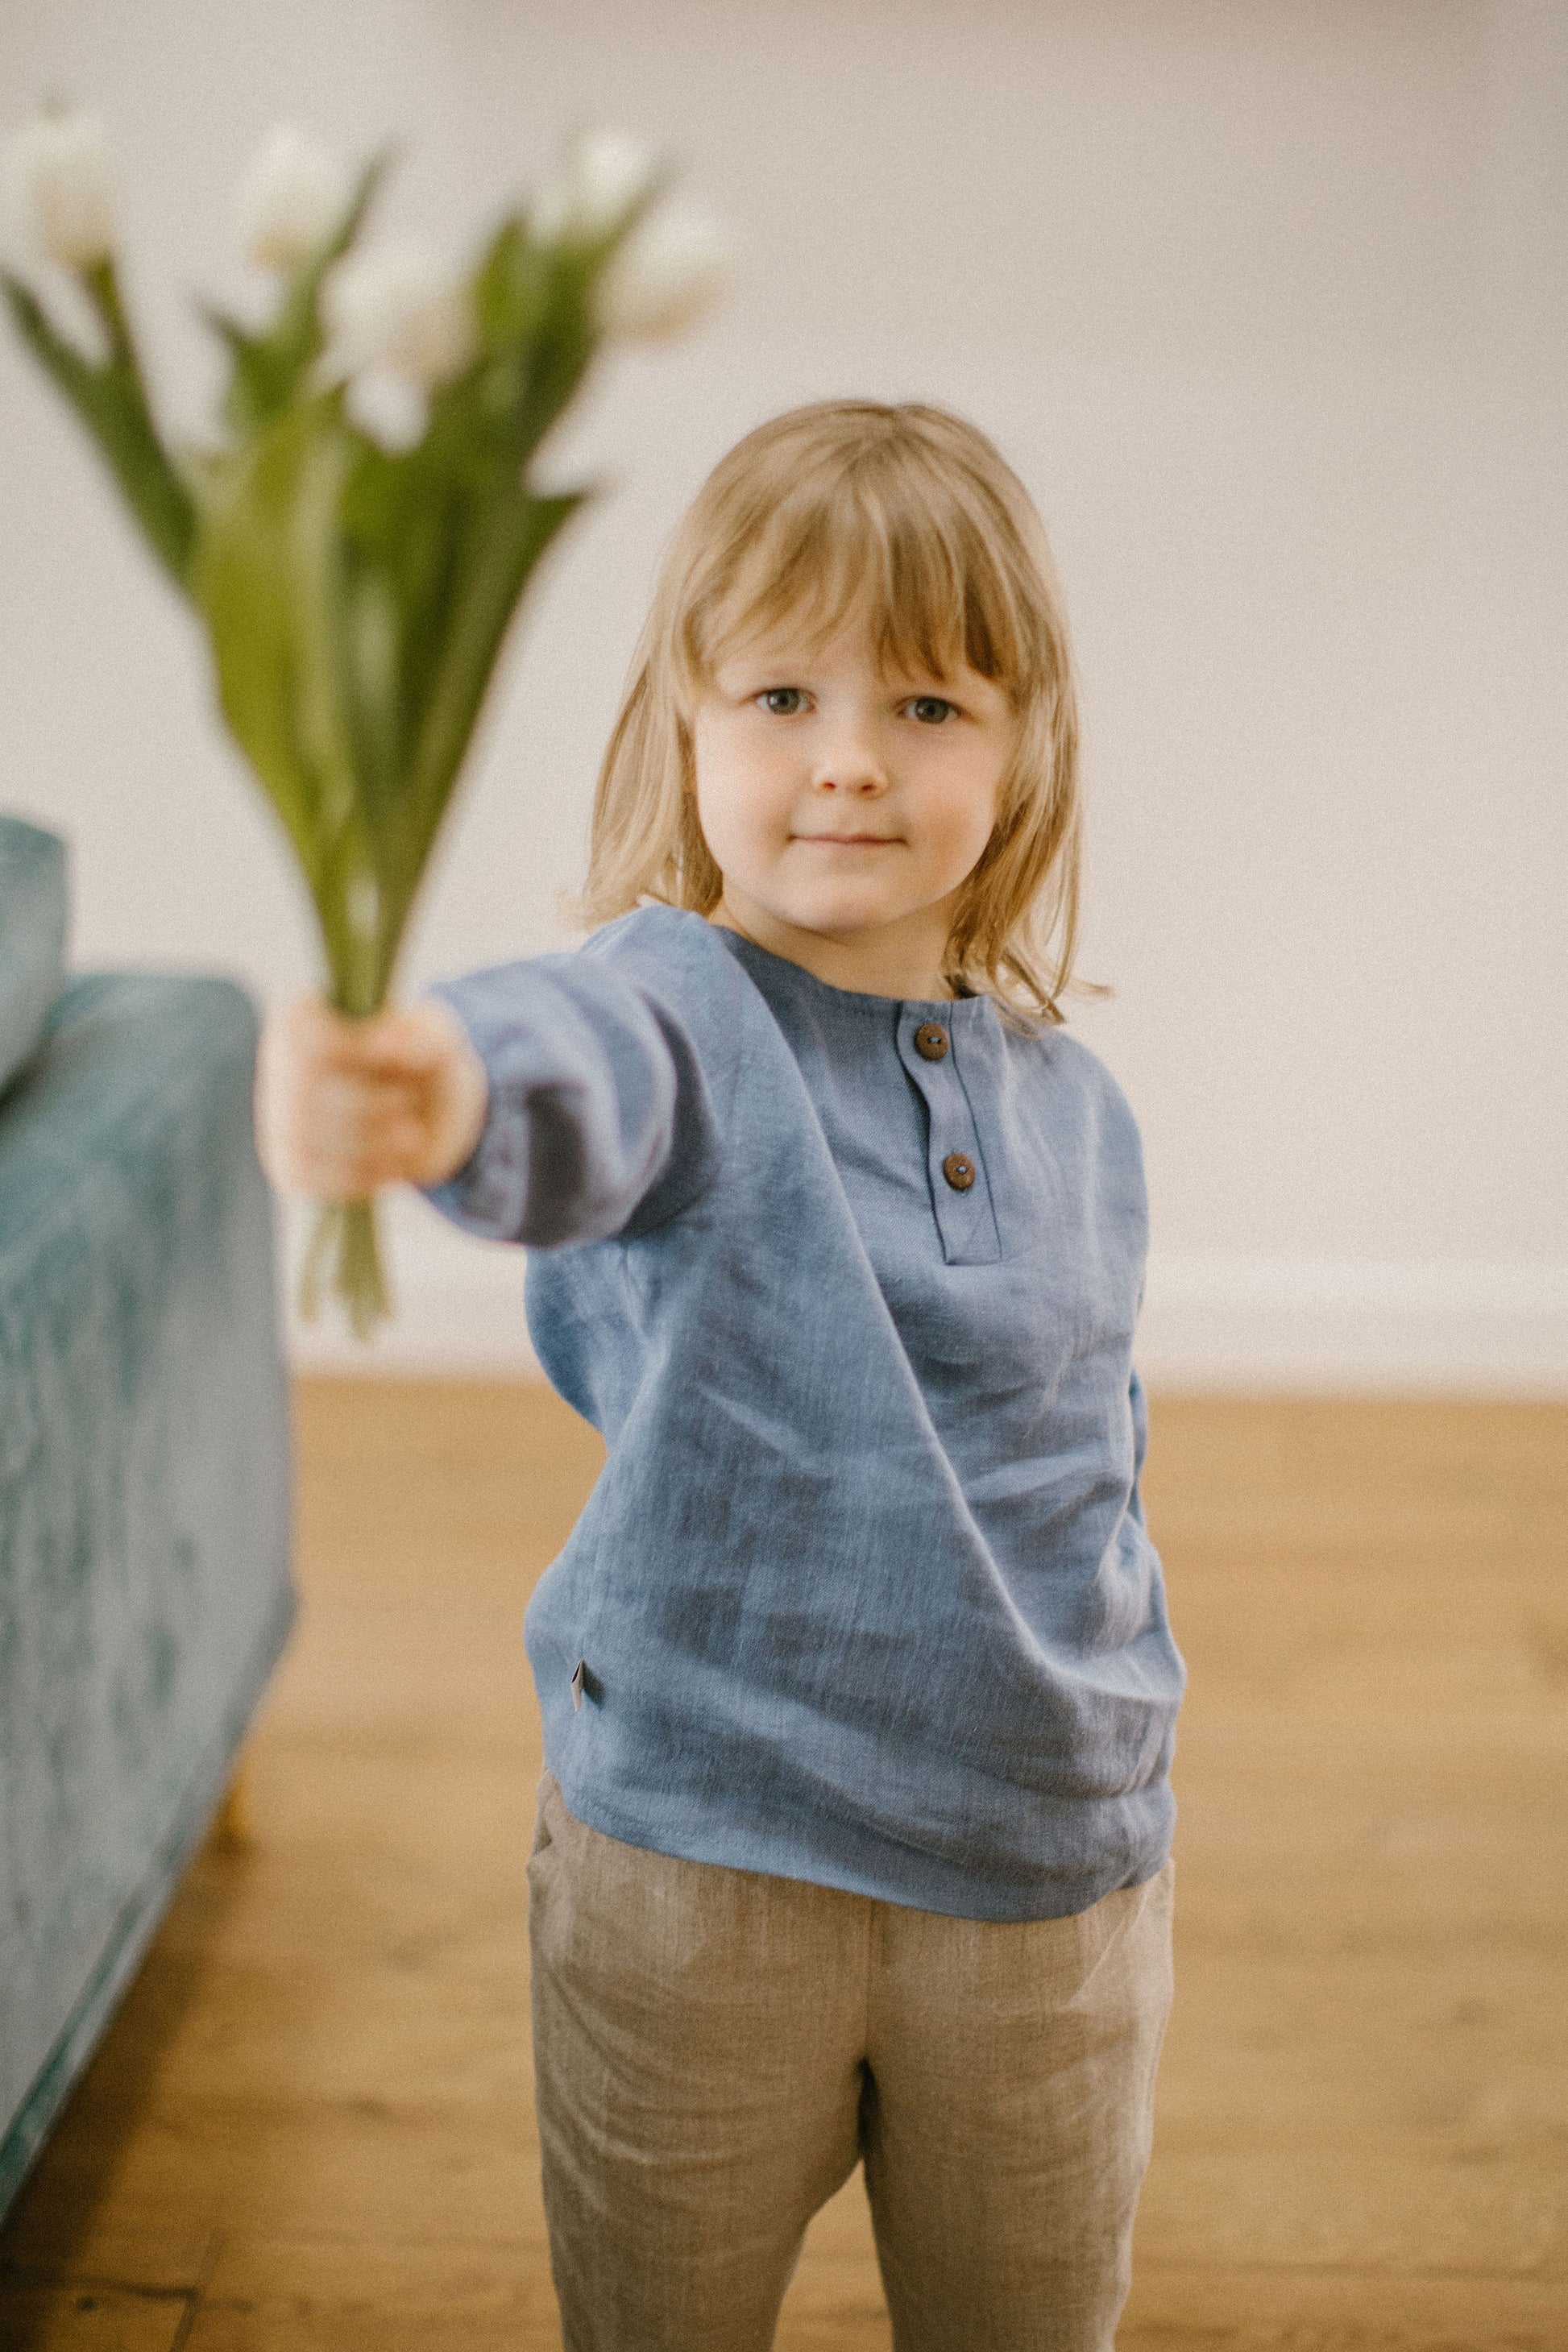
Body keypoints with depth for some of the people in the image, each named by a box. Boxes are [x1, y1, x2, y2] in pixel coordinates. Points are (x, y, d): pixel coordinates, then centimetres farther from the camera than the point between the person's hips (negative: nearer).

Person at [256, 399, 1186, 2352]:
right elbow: (573, 1070, -41)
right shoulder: (682, 1005, -14)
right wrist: (439, 1090, -64)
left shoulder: (1074, 1111, 2)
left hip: (1044, 1876, 4)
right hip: (691, 1861, -3)